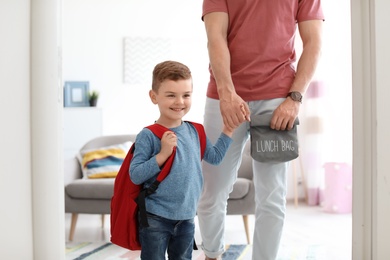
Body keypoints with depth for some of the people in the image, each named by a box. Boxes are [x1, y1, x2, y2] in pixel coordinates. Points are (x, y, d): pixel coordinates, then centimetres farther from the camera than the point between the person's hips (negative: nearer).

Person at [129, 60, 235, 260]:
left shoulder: (194, 131, 3)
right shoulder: (148, 136, -15)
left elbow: (215, 157, 16)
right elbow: (135, 175, -18)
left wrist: (228, 130, 10)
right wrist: (162, 154, -26)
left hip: (187, 217, 5)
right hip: (155, 218, -5)